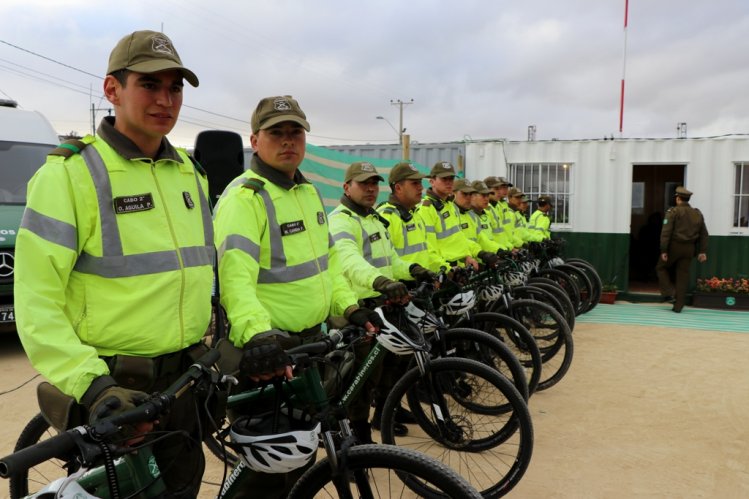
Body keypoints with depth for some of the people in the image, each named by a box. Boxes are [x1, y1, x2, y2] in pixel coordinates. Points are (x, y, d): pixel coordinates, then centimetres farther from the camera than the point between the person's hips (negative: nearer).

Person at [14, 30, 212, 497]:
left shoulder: (190, 173, 9)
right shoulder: (71, 172, -11)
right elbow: (36, 302, -14)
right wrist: (91, 384, -25)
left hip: (182, 383, 6)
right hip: (113, 391, -6)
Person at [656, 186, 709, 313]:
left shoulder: (673, 211, -7)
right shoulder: (697, 214, 11)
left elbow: (666, 232, -15)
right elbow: (703, 234, 11)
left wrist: (663, 250, -14)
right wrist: (703, 251, 11)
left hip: (674, 246, -5)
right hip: (689, 249, 5)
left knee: (661, 268, 16)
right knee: (683, 275, 7)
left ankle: (668, 292, 0)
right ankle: (678, 306, 7)